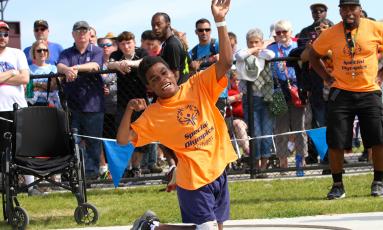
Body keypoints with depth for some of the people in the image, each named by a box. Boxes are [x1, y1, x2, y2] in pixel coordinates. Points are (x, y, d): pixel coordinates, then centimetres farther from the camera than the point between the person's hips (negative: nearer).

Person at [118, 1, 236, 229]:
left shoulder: (198, 86, 1)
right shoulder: (152, 115, -4)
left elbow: (225, 62, -8)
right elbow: (124, 139, -7)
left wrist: (220, 22, -18)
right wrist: (129, 110, -22)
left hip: (219, 170, 4)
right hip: (194, 179, -4)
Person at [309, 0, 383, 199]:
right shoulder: (331, 33, -2)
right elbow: (313, 56, 12)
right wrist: (328, 78, 3)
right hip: (341, 93, 0)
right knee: (335, 142, -2)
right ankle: (337, 185, 10)